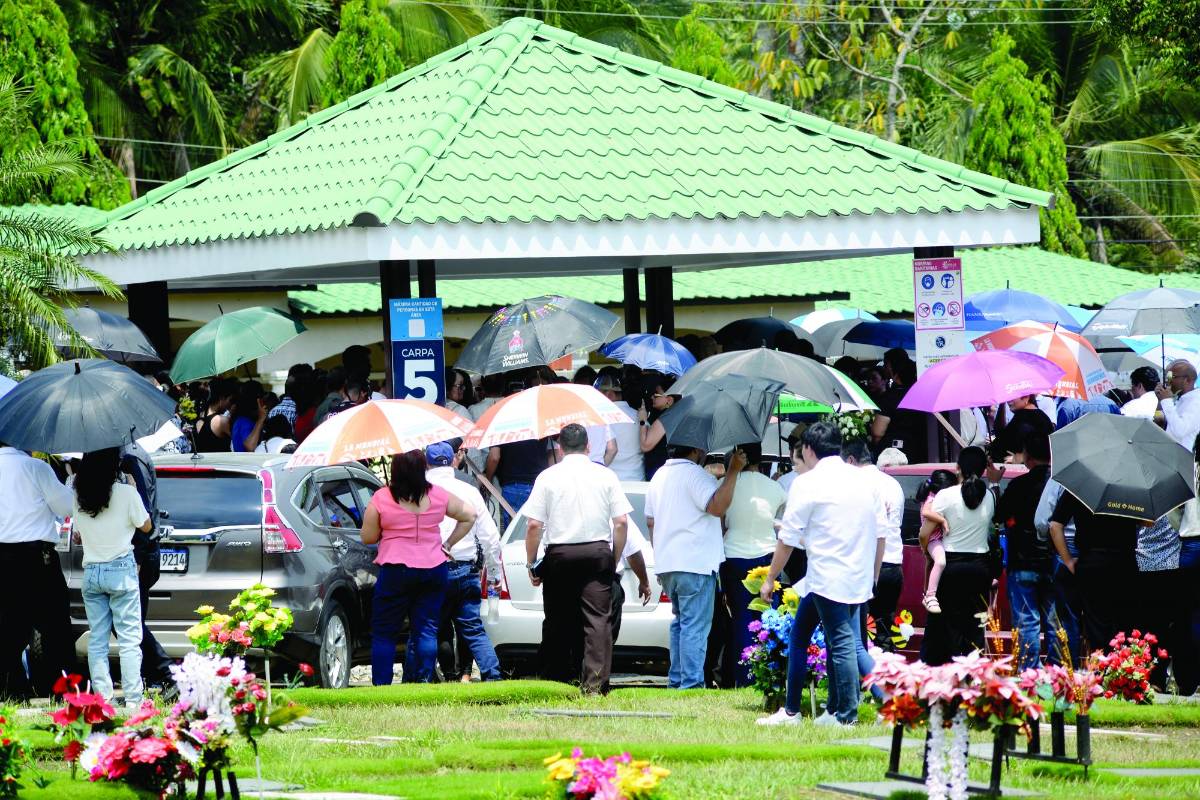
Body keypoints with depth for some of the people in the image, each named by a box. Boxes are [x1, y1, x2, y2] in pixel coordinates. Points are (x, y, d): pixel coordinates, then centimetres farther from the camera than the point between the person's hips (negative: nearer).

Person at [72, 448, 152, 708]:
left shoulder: (78, 497, 2)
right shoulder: (126, 494, -10)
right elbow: (146, 527, 2)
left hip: (91, 572, 4)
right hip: (121, 569, -4)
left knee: (97, 641, 8)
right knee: (129, 640, -2)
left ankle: (102, 699, 5)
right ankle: (133, 700, -6)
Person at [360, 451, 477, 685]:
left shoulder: (381, 499, -9)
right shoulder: (437, 496, 0)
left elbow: (367, 538, -2)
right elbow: (469, 516, 11)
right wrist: (448, 543, 14)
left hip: (396, 571, -3)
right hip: (434, 569, 3)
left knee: (384, 633, 5)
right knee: (426, 630, 8)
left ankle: (380, 685, 2)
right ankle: (424, 679, 2)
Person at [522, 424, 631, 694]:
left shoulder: (548, 477, 0)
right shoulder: (606, 476, 4)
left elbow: (534, 525, -4)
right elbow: (621, 522, 0)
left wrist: (532, 563, 5)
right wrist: (614, 560, 10)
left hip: (559, 555, 0)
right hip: (598, 554, 0)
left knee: (558, 622, 8)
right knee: (598, 619, -4)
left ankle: (557, 680, 12)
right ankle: (595, 682, -14)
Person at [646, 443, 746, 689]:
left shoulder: (659, 476, 16)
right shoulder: (694, 474, -12)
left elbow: (651, 521, 20)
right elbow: (717, 506, -23)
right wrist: (733, 471, -20)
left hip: (666, 564, 8)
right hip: (695, 564, -8)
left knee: (680, 622, 18)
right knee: (695, 626, -9)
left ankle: (676, 680, 18)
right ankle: (691, 685, -14)